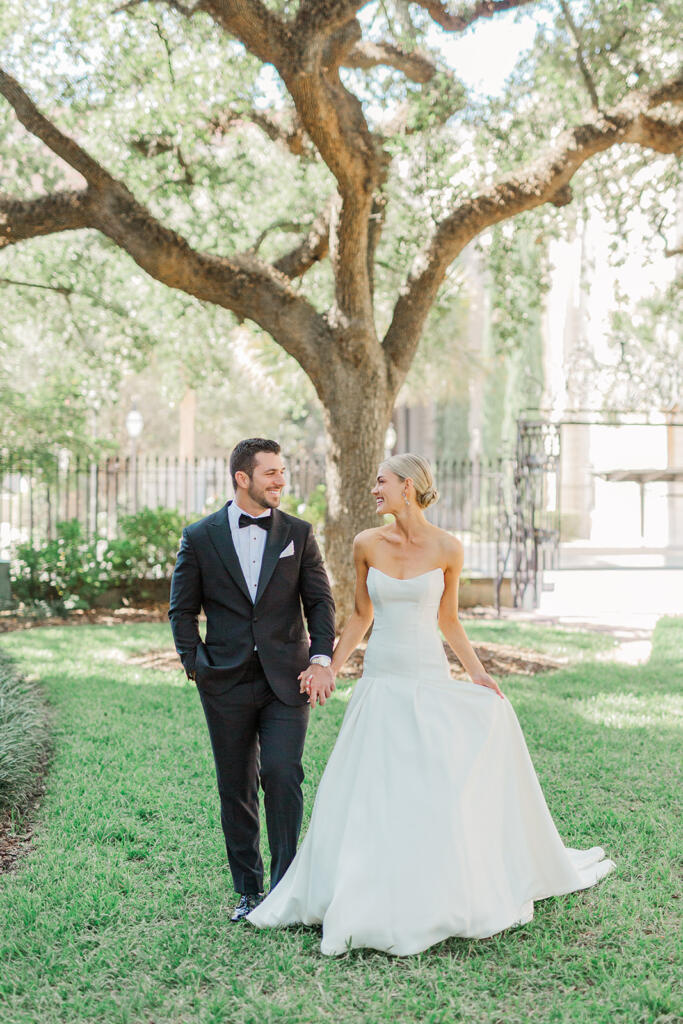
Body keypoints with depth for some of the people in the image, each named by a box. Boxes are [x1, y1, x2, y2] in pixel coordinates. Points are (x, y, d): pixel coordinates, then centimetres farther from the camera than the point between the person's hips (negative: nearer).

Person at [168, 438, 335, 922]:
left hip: (286, 681, 0)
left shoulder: (298, 533, 5)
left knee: (283, 775, -12)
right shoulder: (200, 537, 3)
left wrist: (321, 659, -8)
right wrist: (196, 665, -2)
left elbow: (320, 600, 5)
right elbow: (183, 609, 8)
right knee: (236, 788, 7)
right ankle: (249, 891, 20)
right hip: (227, 683, 1)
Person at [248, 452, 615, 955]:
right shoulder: (367, 544, 1)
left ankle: (447, 901, 16)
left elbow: (448, 619, 7)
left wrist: (477, 670, -2)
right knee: (365, 797, 3)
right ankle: (368, 903, 19)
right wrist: (329, 667, 6)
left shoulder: (447, 548, -4)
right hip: (380, 683, 2)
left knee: (439, 796, -3)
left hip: (430, 682, -2)